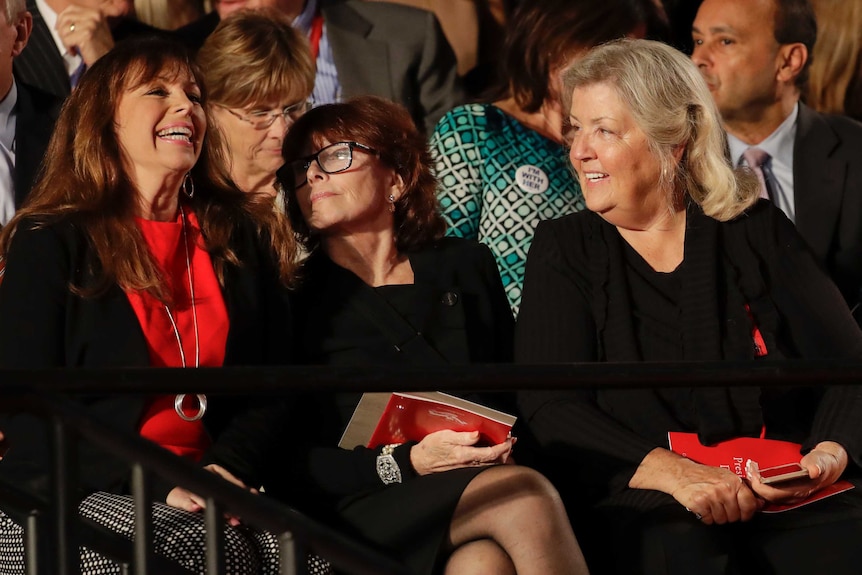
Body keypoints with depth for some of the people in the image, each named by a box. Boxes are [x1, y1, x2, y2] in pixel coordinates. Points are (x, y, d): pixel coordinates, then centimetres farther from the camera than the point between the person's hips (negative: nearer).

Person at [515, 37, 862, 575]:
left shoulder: (756, 232, 13)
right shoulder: (565, 249, 11)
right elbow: (551, 407, -3)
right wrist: (671, 471, -19)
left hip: (784, 498, 2)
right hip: (641, 509, -2)